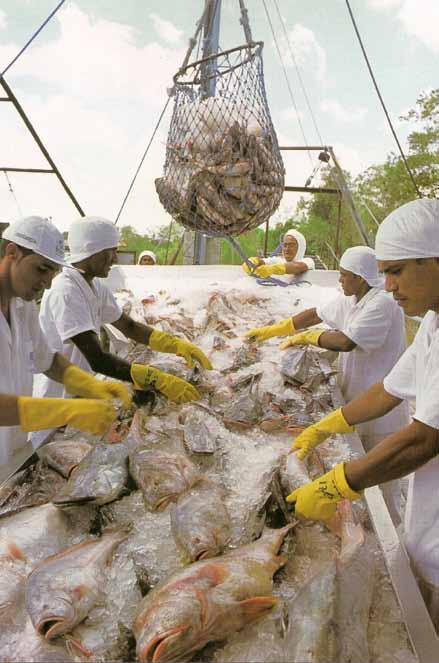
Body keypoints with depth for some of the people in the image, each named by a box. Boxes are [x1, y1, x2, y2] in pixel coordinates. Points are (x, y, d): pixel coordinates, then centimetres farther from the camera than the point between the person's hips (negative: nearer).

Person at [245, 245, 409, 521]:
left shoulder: (383, 303, -22)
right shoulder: (350, 299, 6)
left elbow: (346, 342, -29)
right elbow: (316, 314, 12)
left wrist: (306, 337, -14)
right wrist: (271, 330, 10)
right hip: (356, 397, 8)